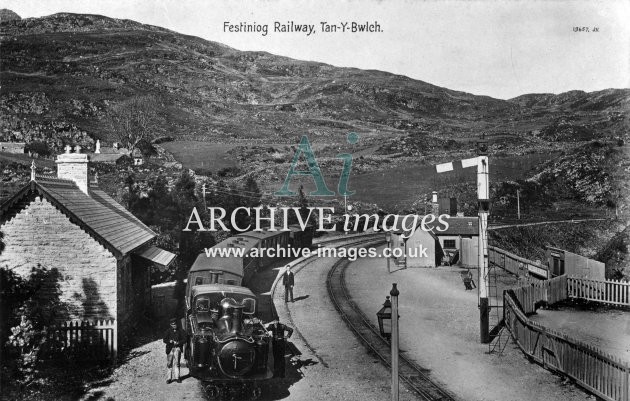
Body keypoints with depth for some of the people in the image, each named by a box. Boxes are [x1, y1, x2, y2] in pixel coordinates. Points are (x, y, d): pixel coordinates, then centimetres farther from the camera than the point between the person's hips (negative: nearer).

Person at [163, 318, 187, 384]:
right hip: (170, 349, 1)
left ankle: (177, 377, 2)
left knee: (176, 363, -4)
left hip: (177, 348, -1)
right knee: (169, 364, 2)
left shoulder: (180, 331, 6)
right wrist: (170, 341, -16)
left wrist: (178, 342, -13)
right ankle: (169, 378, 8)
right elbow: (165, 340, 3)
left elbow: (184, 340, 3)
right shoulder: (168, 331, 7)